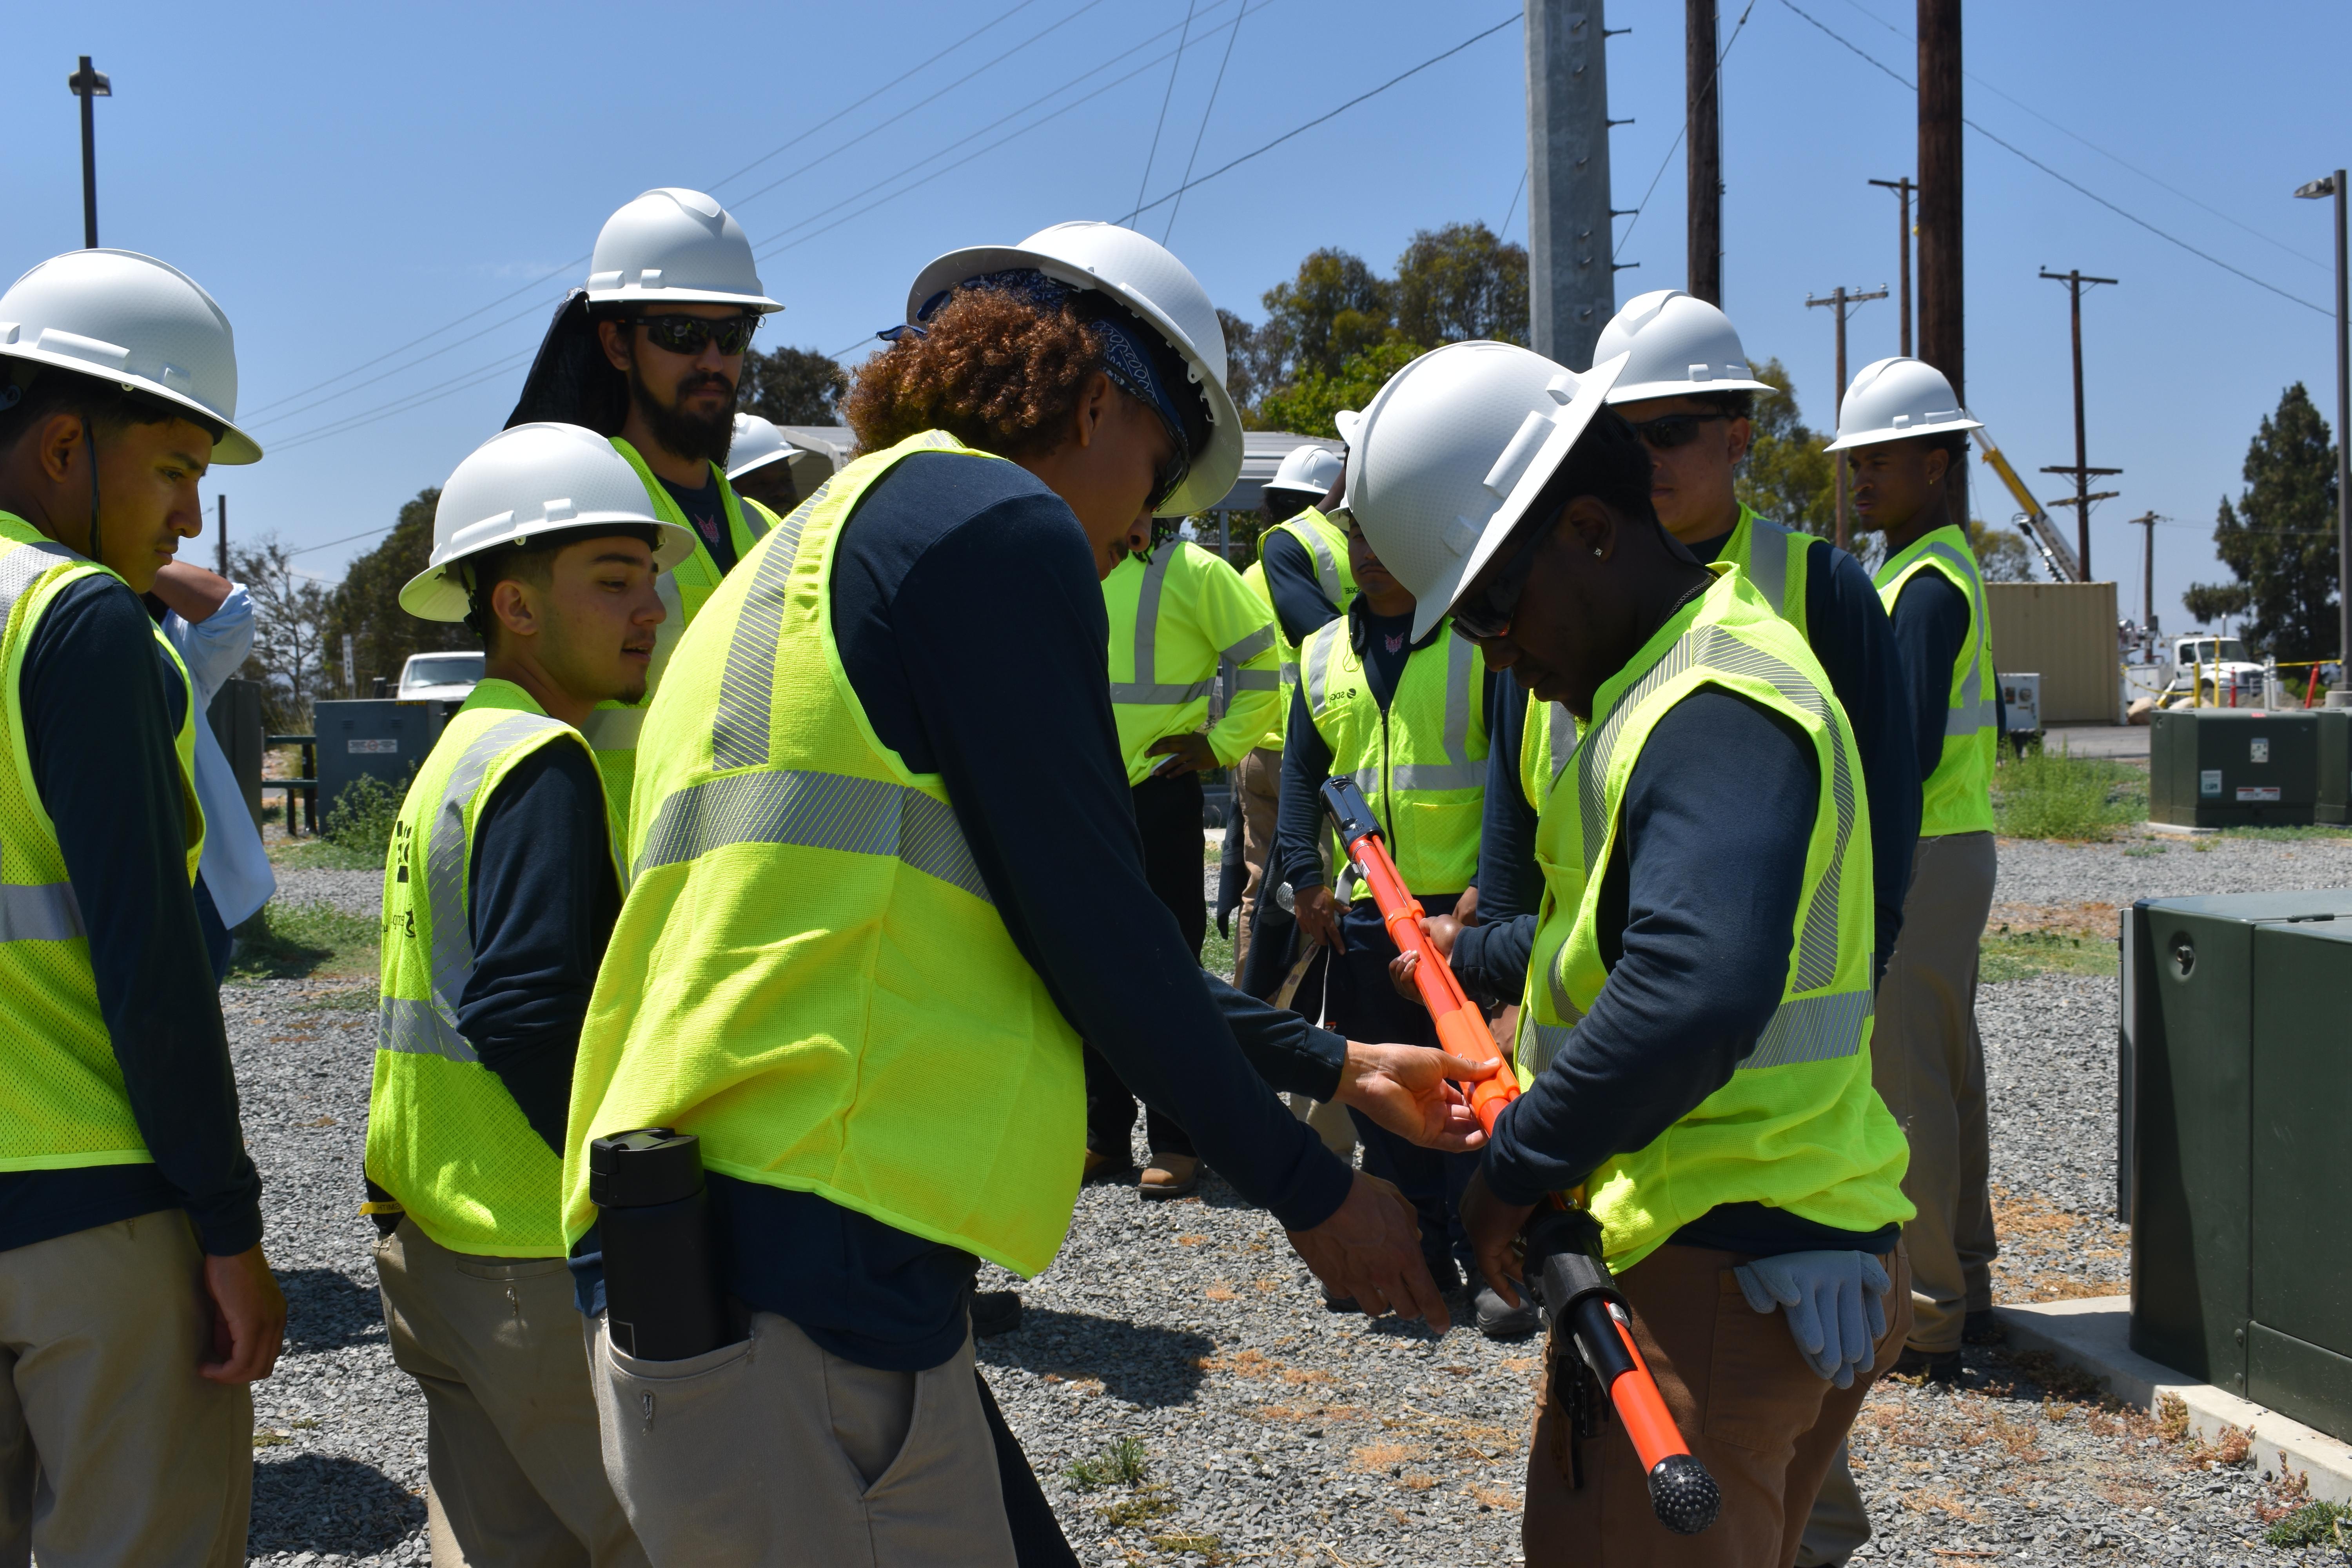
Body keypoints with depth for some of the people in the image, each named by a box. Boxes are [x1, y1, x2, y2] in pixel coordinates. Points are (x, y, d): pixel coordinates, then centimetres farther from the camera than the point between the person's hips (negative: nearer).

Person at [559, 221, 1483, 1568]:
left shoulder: (823, 545, 24)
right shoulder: (998, 524, -6)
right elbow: (1096, 934, -9)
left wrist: (1330, 1064, 31)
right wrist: (1312, 1191, 4)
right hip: (804, 1310, -10)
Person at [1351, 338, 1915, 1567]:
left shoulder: (1716, 709, -19)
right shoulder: (1676, 681, 15)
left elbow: (1697, 995, -35)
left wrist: (1516, 1165, -24)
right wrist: (1477, 956, 40)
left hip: (1718, 1279, -11)